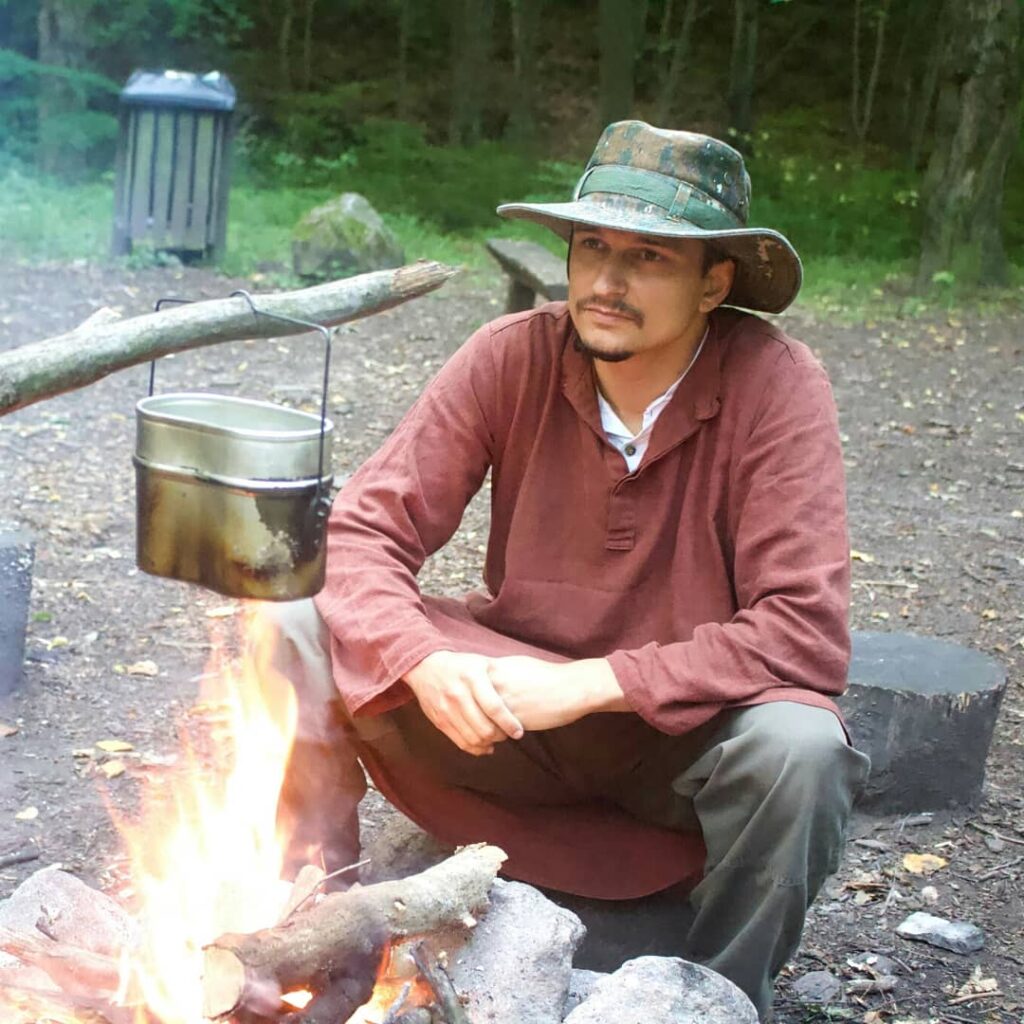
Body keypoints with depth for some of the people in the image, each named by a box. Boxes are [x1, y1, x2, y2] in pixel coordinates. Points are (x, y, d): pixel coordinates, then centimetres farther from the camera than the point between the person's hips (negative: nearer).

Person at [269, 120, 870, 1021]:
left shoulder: (775, 386, -18)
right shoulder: (512, 358, -11)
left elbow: (806, 634, -24)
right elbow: (358, 534, -11)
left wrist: (589, 684, -27)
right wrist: (425, 661, -31)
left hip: (688, 733, -1)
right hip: (510, 711, 2)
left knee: (799, 746, -34)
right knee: (296, 629, -17)